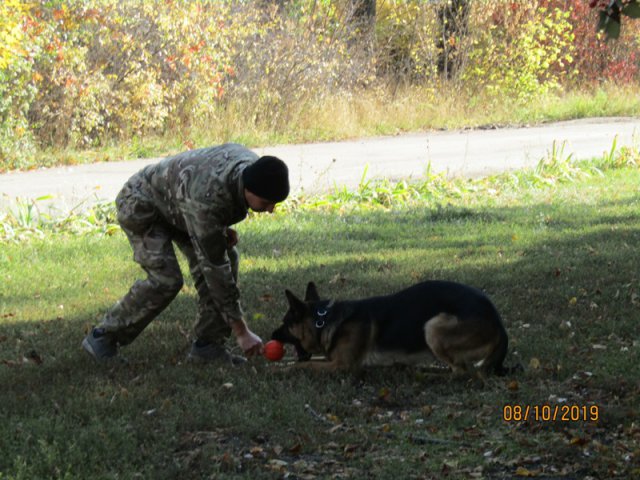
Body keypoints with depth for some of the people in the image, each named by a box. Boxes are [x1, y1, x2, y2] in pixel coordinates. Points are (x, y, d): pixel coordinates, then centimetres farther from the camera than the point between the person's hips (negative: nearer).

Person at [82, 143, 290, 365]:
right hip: (141, 205, -8)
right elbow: (214, 267, -38)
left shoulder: (251, 165, -20)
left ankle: (207, 344, -2)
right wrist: (241, 331, -34)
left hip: (176, 204, 8)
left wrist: (223, 229, -9)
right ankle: (103, 337, -5)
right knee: (166, 280, -22)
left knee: (227, 256, -10)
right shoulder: (207, 198, -43)